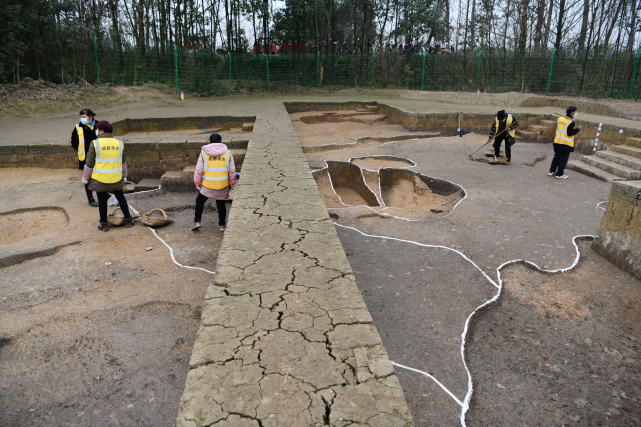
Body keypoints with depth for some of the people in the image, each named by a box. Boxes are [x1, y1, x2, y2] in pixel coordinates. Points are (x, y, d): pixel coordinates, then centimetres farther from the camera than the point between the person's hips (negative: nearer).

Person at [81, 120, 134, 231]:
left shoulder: (95, 143, -8)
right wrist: (124, 176, 26)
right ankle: (128, 219, 22)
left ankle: (104, 223, 15)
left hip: (100, 179, -3)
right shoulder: (119, 143, 4)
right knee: (121, 197, 16)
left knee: (102, 200, 7)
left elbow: (89, 164, -6)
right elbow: (123, 163, 14)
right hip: (116, 179, 3)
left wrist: (85, 178, 6)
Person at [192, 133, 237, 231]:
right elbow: (232, 170, 4)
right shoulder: (227, 152, 1)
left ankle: (197, 222, 15)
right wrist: (231, 183, 15)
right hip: (223, 185, 1)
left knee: (199, 201, 20)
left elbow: (198, 170, 0)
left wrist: (197, 183, 9)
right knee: (221, 204, 17)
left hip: (207, 185, -1)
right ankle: (221, 225, 23)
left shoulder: (204, 152, -1)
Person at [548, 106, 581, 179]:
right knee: (563, 159, 2)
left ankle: (552, 171, 20)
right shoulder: (571, 122, -17)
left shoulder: (560, 119, 4)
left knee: (556, 157, 17)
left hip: (557, 141, 7)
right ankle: (559, 174, 5)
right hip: (566, 143, -7)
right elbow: (570, 133, -18)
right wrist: (577, 129, -5)